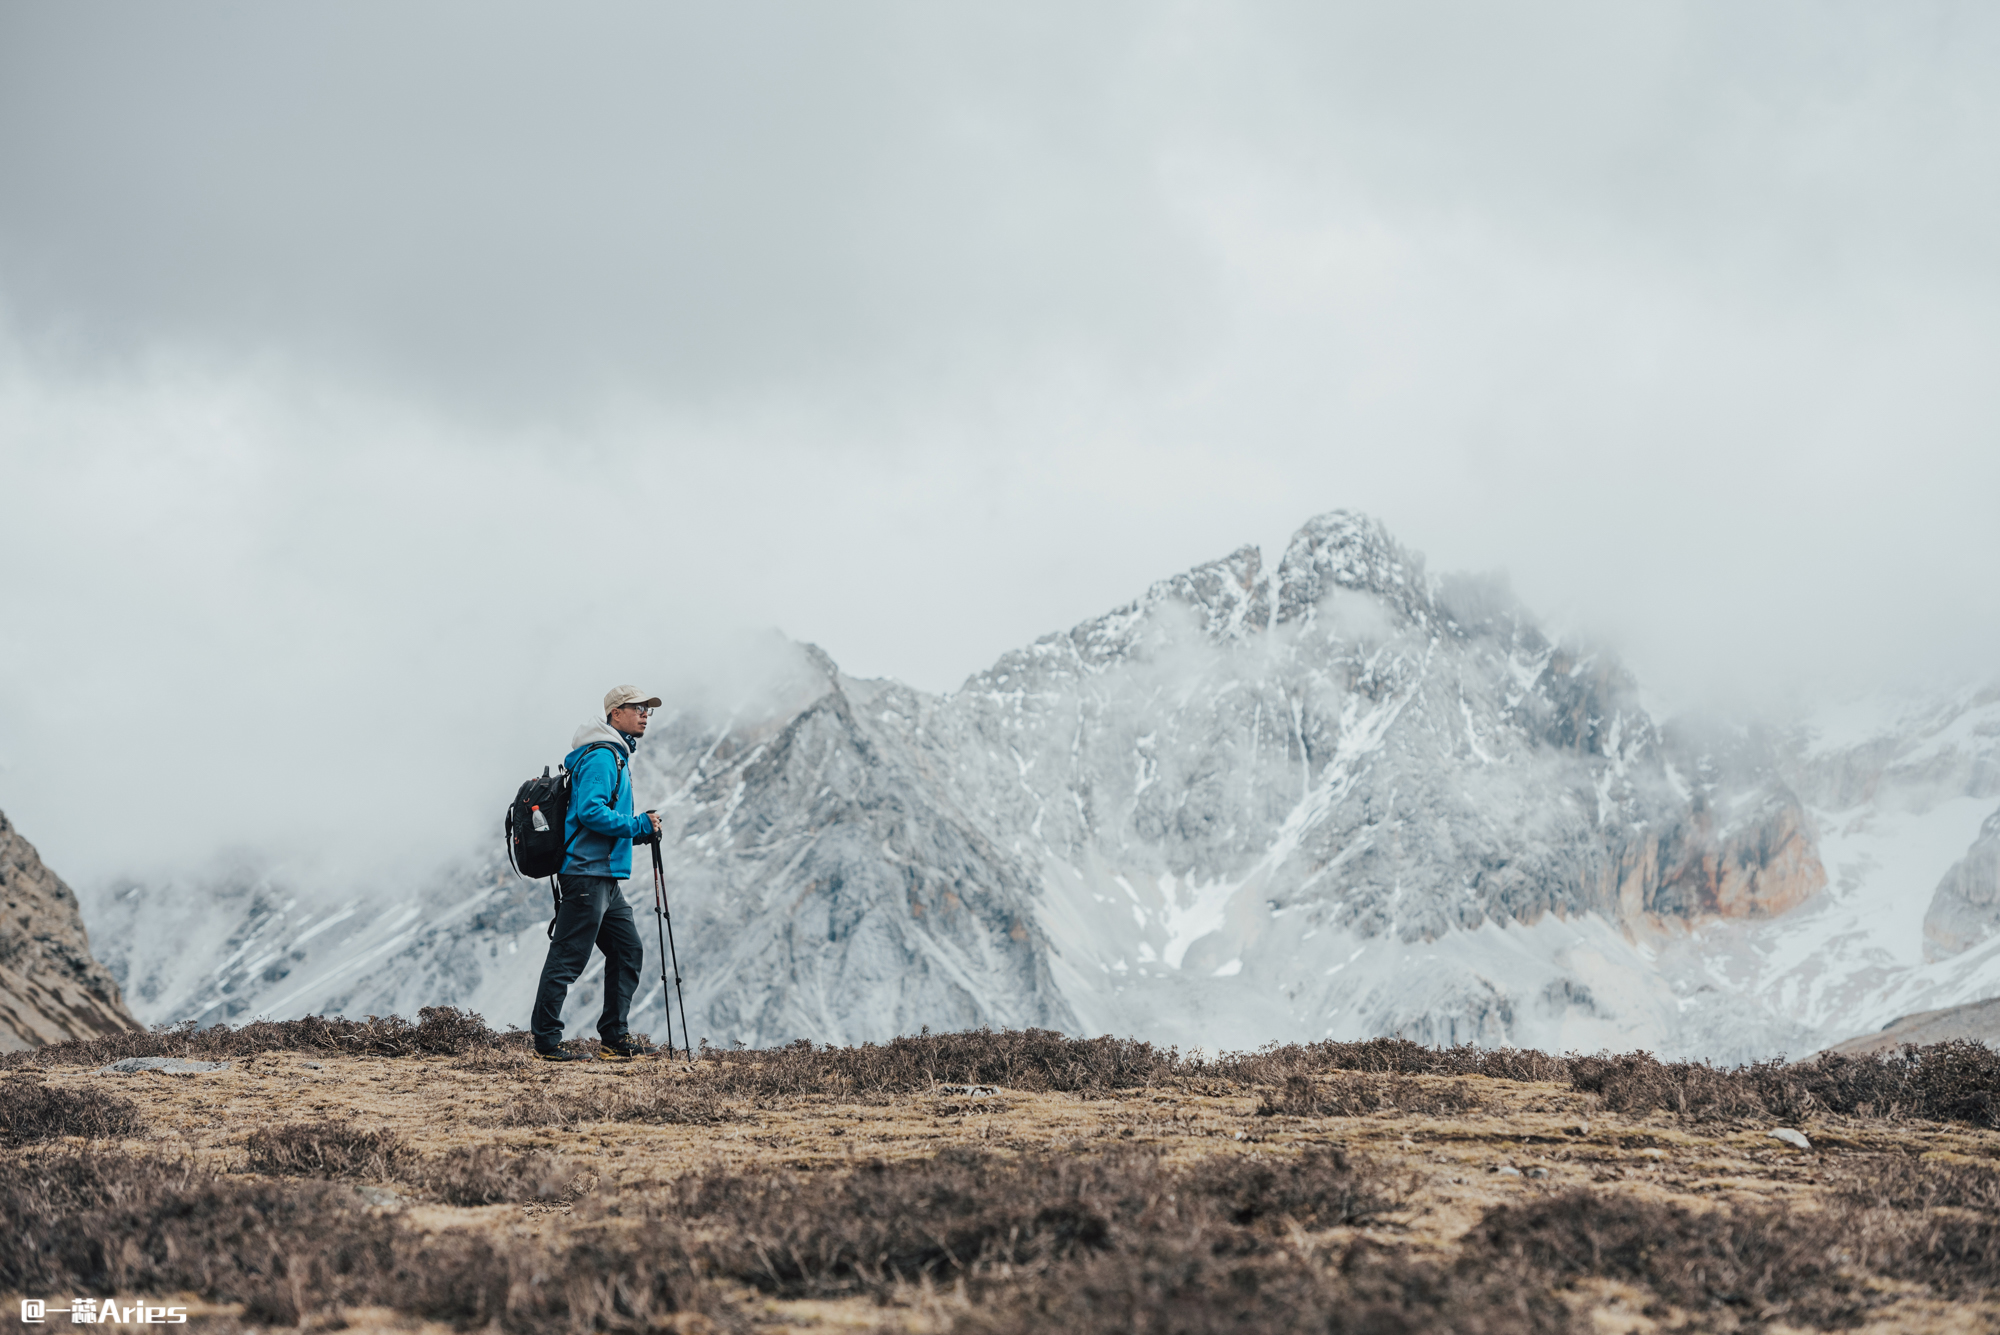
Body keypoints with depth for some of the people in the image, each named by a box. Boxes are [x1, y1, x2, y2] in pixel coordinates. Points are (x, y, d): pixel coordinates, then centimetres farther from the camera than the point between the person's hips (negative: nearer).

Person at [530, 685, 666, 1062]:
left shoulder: (617, 756, 22)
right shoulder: (601, 756, -11)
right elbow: (590, 811, -23)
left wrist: (639, 830, 13)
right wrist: (637, 825, -17)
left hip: (604, 878, 11)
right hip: (588, 872, -11)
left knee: (628, 950, 11)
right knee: (567, 957, -7)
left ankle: (613, 1038, 15)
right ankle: (546, 1042, -4)